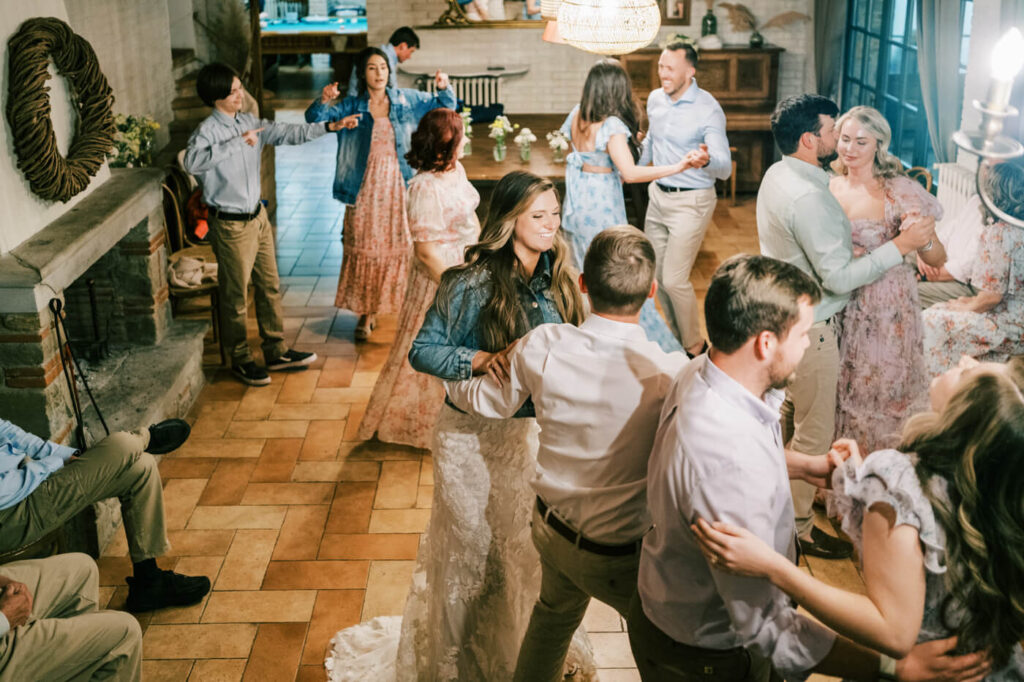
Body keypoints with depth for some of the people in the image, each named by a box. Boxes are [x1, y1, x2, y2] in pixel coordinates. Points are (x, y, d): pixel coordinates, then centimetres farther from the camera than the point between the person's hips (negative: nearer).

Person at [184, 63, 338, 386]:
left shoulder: (249, 122, 4)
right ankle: (240, 360, 21)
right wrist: (238, 142, -33)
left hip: (258, 217, 8)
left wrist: (327, 127, -7)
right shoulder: (208, 131, -18)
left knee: (270, 286, 16)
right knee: (236, 297, 5)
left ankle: (276, 352, 29)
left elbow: (286, 132, 4)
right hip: (231, 225, -8)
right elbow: (192, 161, -37)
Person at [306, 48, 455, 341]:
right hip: (366, 189, 0)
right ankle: (366, 314, 13)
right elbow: (314, 118, -4)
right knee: (365, 250, 3)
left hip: (399, 187, 0)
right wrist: (323, 101, -25)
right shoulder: (351, 106, 2)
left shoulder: (407, 100, 5)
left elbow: (445, 106, 12)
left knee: (402, 248, 2)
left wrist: (443, 89, -10)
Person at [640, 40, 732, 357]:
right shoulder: (655, 99, 4)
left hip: (691, 202, -7)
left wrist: (705, 161, -46)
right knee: (656, 274, 12)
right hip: (658, 196, 7)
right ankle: (675, 338, 30)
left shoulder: (708, 110, -18)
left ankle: (694, 346, 12)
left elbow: (724, 168, -25)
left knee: (674, 280, -8)